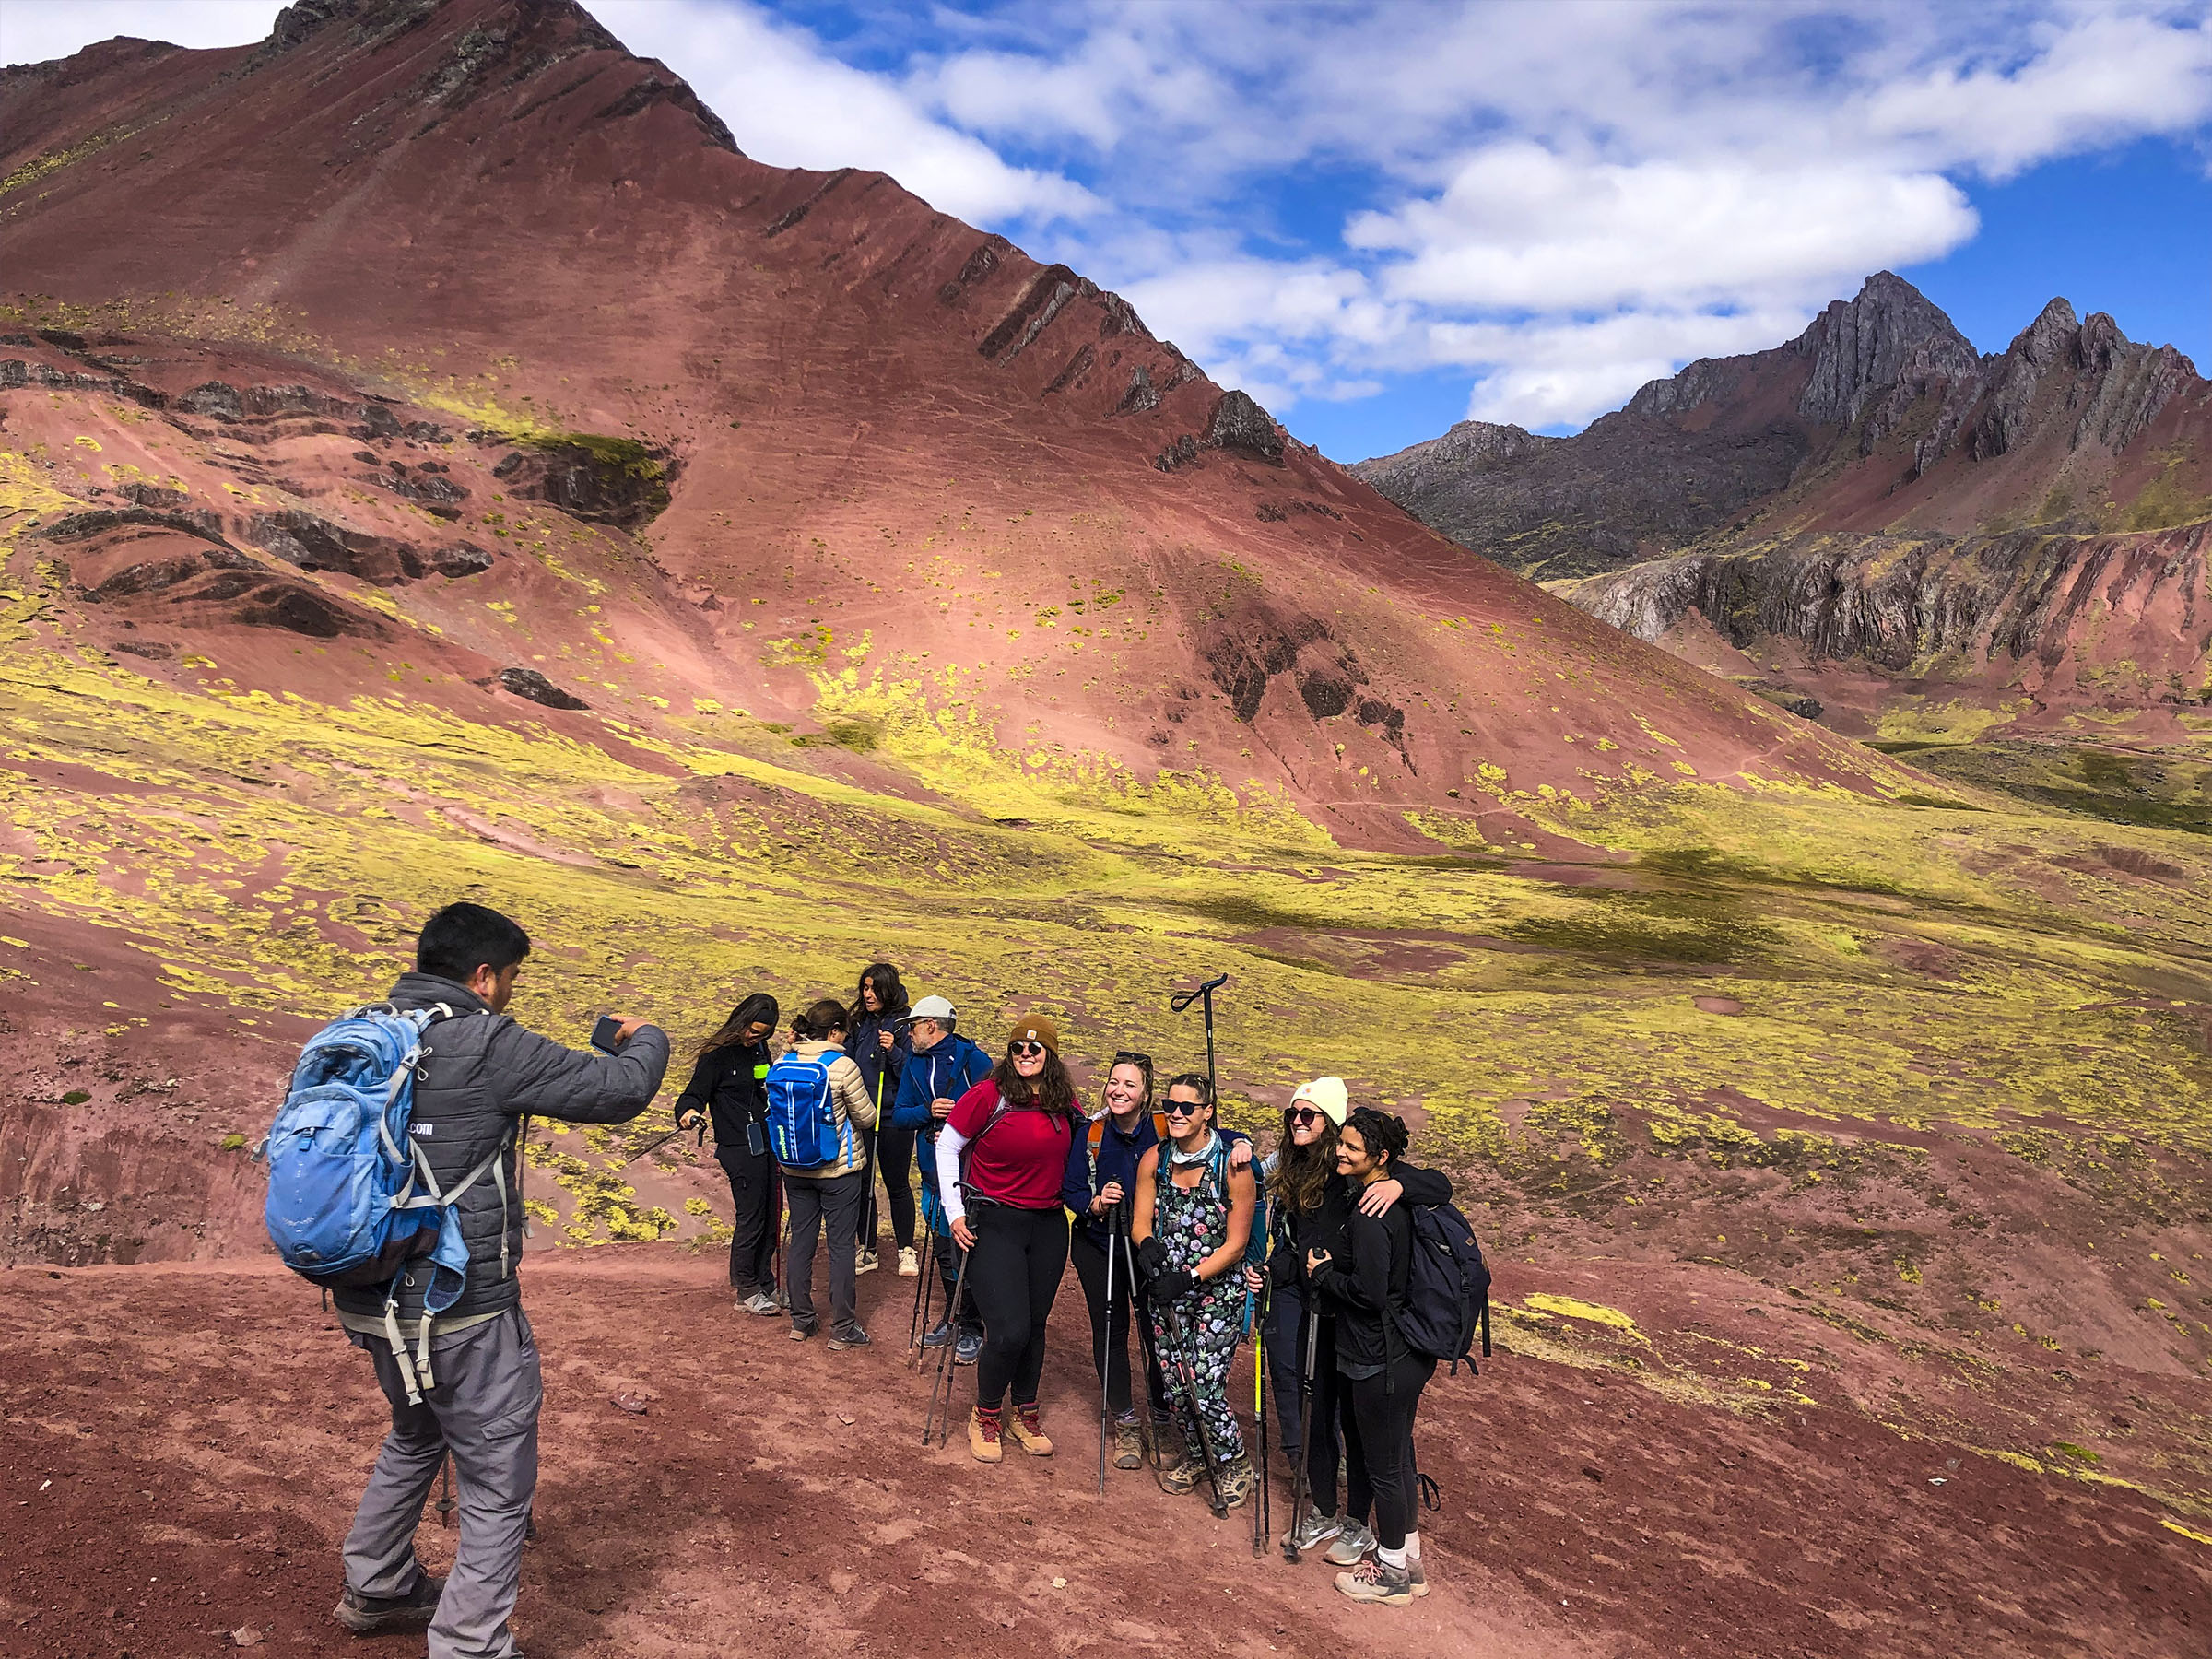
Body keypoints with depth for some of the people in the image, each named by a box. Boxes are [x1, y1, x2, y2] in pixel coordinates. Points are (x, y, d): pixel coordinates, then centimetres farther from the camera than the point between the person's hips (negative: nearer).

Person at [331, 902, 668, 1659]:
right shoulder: (488, 1046, -18)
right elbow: (620, 1090, -14)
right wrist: (645, 1040, 6)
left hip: (369, 1298, 9)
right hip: (460, 1311, -8)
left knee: (414, 1437, 32)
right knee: (498, 1487, 6)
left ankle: (375, 1591, 47)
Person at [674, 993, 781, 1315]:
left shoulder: (760, 1048, 11)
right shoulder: (718, 1055, -10)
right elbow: (695, 1093, -15)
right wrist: (688, 1112, -33)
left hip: (767, 1145, 7)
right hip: (740, 1150, -7)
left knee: (770, 1219, 13)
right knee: (749, 1220, -2)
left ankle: (765, 1284, 26)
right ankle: (747, 1291, 12)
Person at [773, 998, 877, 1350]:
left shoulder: (781, 1065, -3)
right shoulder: (842, 1066, -17)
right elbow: (867, 1117, -7)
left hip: (795, 1168, 5)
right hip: (839, 1169, -5)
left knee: (800, 1241, 15)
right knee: (842, 1245, 3)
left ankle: (801, 1320, 24)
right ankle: (842, 1330, 8)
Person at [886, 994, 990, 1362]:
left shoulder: (974, 1060, -7)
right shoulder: (915, 1066, 12)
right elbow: (898, 1116, 6)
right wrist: (929, 1111, -12)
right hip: (934, 1174, 6)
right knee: (943, 1249, 14)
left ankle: (971, 1329, 8)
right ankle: (952, 1317, 30)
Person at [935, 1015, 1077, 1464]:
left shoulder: (1064, 1101, 0)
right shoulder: (988, 1095, -13)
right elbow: (947, 1147, -4)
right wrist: (955, 1212, -7)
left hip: (1048, 1225, 4)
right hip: (994, 1224, -4)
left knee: (1034, 1326, 12)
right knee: (1009, 1330, -10)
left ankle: (1026, 1415, 31)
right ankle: (985, 1418, 14)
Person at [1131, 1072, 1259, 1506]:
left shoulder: (1233, 1167, -14)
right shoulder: (1154, 1160, -1)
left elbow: (1235, 1245, -11)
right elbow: (1140, 1222, 1)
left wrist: (1190, 1279, -19)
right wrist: (1147, 1245, -22)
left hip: (1217, 1294, -4)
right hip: (1166, 1291, 4)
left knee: (1205, 1391, -9)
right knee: (1175, 1387, 8)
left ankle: (1234, 1464, 19)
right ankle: (1195, 1458, 37)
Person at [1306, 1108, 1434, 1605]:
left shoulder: (1369, 1217, -25)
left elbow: (1369, 1291, -27)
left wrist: (1322, 1273, -10)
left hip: (1379, 1362, -9)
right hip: (1405, 1354, 9)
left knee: (1382, 1465, 7)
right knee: (1398, 1456, 22)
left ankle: (1392, 1573, 23)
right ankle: (1407, 1554, 37)